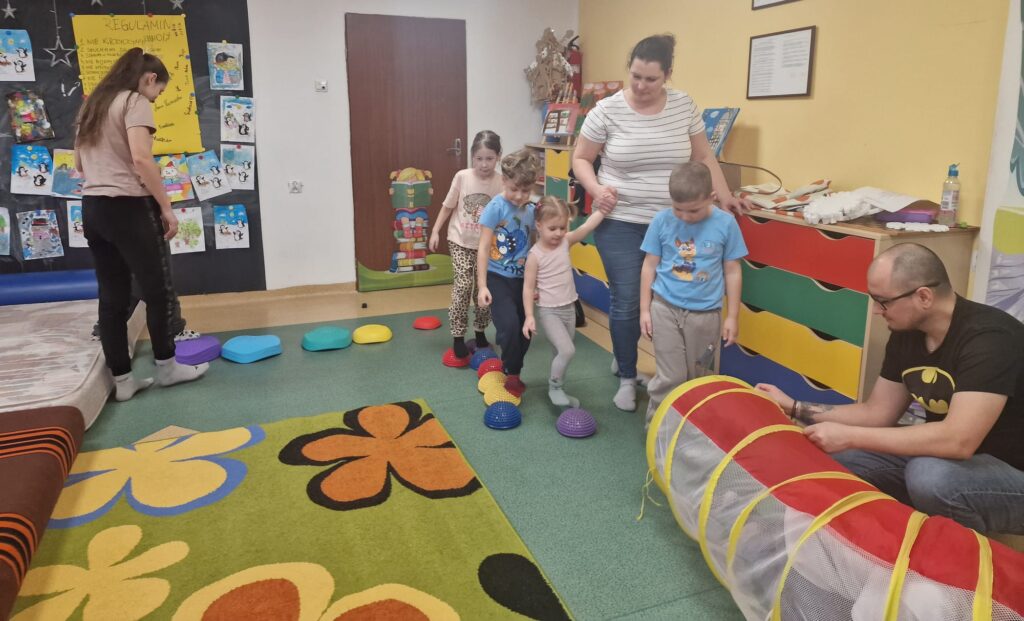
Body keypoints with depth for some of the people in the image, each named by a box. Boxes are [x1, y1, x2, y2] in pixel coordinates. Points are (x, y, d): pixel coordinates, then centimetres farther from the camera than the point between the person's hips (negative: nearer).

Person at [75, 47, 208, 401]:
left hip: (92, 208, 8)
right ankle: (166, 367, 17)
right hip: (127, 207, -8)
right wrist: (166, 208, -15)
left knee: (112, 296, 8)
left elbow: (79, 164, 23)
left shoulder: (93, 105, 19)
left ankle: (121, 380, 13)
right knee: (158, 289, 5)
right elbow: (141, 159, -19)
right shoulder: (136, 102, -6)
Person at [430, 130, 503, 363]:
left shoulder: (501, 183, -10)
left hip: (486, 245, 1)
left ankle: (480, 333, 27)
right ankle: (458, 337, 2)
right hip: (460, 242, -1)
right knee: (463, 287, -10)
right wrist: (435, 231, 1)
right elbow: (448, 206, 2)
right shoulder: (462, 177, -10)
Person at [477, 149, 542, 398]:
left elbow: (535, 247, 10)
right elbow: (483, 248, -12)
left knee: (525, 330, 9)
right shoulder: (496, 207, -13)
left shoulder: (531, 210, 2)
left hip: (521, 279, 5)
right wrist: (482, 285, -15)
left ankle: (510, 372, 32)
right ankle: (512, 374, 7)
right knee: (509, 325, -18)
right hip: (497, 278, -5)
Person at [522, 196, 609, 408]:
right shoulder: (535, 254, -15)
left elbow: (588, 226, -10)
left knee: (562, 353, 16)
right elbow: (528, 287, -13)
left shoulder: (566, 241, -2)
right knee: (567, 351, -17)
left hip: (569, 309, 6)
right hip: (548, 311, -6)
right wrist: (529, 316, -17)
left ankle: (558, 389, 32)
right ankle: (554, 387, 4)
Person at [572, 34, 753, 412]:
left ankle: (622, 358, 33)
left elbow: (703, 157, 11)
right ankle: (627, 378, 18)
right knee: (627, 303, -2)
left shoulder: (684, 106, 2)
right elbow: (581, 159, 2)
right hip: (620, 223, -3)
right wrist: (596, 188, -15)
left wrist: (724, 196, 2)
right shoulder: (608, 109, -7)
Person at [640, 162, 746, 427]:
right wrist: (645, 309, 2)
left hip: (705, 314, 1)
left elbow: (732, 272, 1)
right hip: (666, 309, -1)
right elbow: (649, 266, 2)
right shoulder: (662, 221, -7)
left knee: (696, 378, 14)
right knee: (670, 377, -1)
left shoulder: (725, 224, -8)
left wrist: (732, 317, 2)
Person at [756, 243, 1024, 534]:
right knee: (833, 457, -4)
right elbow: (877, 413, 4)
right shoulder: (905, 334, -2)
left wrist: (848, 436, -32)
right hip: (947, 458, 7)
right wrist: (795, 408, -4)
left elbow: (958, 440, -36)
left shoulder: (988, 337, -27)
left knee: (930, 476, -35)